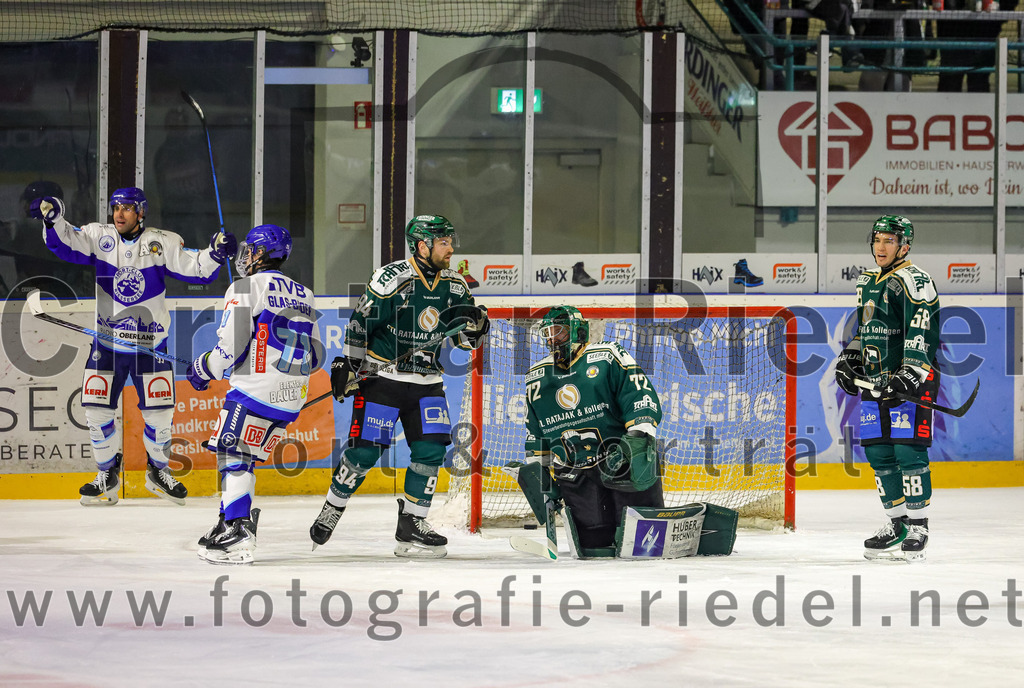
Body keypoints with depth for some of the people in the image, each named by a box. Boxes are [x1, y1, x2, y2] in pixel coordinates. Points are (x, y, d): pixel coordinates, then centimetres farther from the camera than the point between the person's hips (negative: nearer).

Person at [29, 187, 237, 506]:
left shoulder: (164, 243, -4)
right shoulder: (99, 237, -1)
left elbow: (195, 268, -7)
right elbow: (66, 243, -12)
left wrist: (216, 252, -26)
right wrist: (53, 218, -30)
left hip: (151, 344, -1)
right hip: (107, 342, 1)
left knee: (159, 412, 0)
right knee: (97, 409, -3)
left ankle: (158, 471, 23)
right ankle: (107, 476, 14)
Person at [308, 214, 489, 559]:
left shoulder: (454, 286, 5)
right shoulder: (393, 279, -13)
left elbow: (466, 338, 11)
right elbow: (360, 321, -8)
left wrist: (474, 325, -12)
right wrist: (350, 363, -11)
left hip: (426, 383, 5)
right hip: (381, 376, -5)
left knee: (431, 449, -6)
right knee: (365, 449, -8)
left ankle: (410, 525, 4)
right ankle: (331, 510, 13)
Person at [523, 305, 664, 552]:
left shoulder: (607, 357, -2)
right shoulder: (537, 378, 15)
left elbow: (641, 395, -8)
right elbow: (535, 436, 22)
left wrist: (639, 441, -19)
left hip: (621, 457, -3)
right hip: (575, 473, 3)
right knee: (594, 540, -8)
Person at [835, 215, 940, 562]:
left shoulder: (915, 281, -10)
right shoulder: (867, 281, 17)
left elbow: (919, 334, -20)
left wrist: (910, 373, -28)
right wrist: (849, 359, 17)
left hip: (912, 381, -8)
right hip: (875, 381, 8)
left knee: (908, 451, -12)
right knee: (878, 453, 8)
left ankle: (918, 527, -7)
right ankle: (897, 525, 17)